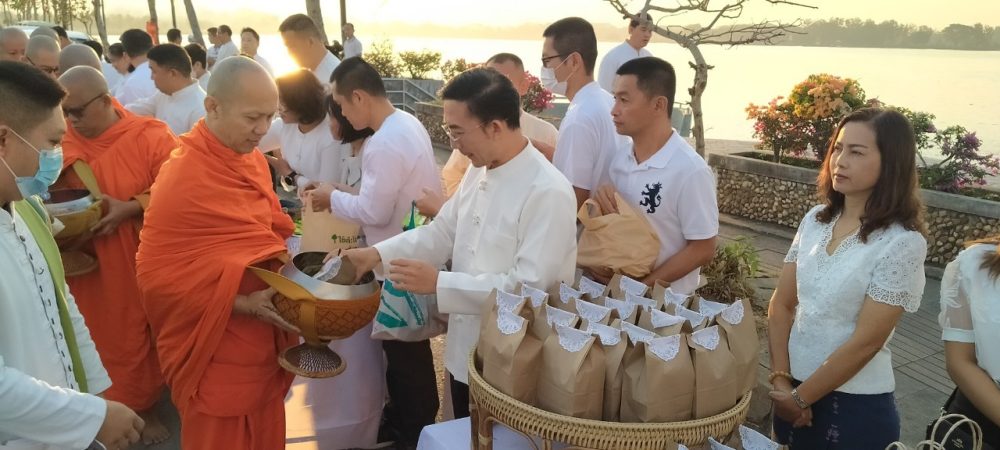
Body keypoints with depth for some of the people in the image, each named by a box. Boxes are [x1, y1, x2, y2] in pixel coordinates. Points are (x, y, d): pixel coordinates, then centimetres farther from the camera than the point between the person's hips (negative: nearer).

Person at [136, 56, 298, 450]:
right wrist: (241, 303, -24)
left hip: (265, 340, 7)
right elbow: (159, 276, -19)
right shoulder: (181, 178, -22)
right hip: (219, 351, -7)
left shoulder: (253, 159, 3)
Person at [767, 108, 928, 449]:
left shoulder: (903, 243, -17)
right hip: (794, 389, 5)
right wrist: (781, 380, -7)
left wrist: (800, 398, -11)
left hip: (856, 405, -5)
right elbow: (781, 305, 1)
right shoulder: (815, 220, -1)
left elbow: (866, 342, -17)